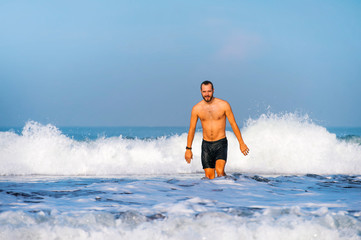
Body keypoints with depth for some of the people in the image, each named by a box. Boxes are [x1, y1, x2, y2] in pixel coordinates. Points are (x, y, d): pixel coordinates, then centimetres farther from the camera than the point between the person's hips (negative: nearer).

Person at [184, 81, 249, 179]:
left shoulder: (224, 105, -6)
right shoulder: (196, 108, -1)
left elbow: (233, 124, 0)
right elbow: (192, 129, 7)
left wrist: (241, 143, 0)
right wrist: (188, 149, 6)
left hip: (220, 144, -2)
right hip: (206, 145, 2)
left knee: (220, 171, -23)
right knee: (209, 177, -1)